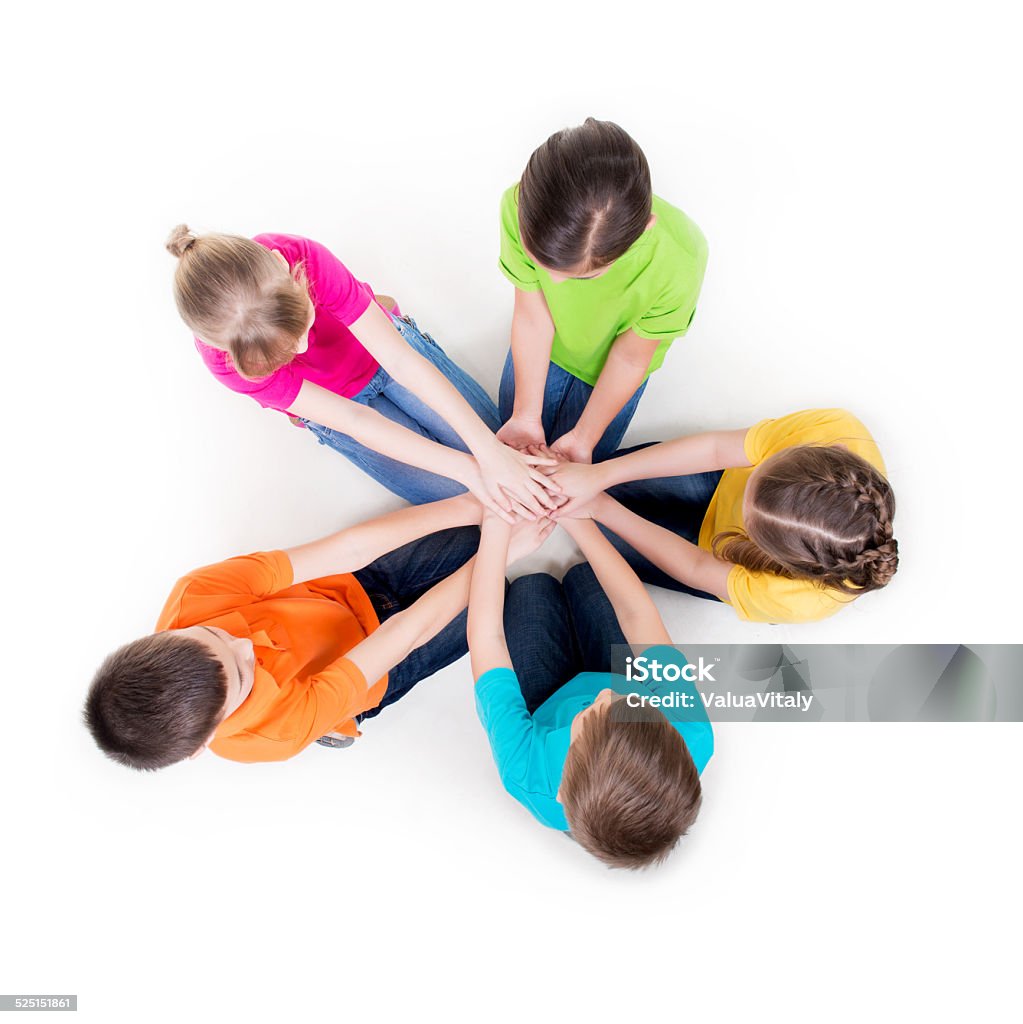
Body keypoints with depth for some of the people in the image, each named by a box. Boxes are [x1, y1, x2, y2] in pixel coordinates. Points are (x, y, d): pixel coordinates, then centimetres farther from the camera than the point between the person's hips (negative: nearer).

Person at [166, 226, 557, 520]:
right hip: (338, 405, -1)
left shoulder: (307, 257, -37)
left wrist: (491, 450, -39)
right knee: (455, 494, -10)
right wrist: (466, 469, -35)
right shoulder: (224, 356, -34)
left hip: (382, 338, 1)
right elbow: (351, 421, -33)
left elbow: (401, 360, -34)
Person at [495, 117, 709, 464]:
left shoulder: (679, 261, -41)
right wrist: (526, 417, -17)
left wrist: (583, 439, -15)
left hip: (608, 370, -1)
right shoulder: (519, 205, -37)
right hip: (542, 350, 2)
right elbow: (532, 316, -22)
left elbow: (630, 358, -24)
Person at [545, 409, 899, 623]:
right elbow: (715, 448, -35)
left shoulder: (803, 601, -42)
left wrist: (600, 507, -26)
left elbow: (696, 568, -28)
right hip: (723, 477, 2)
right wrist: (597, 476, -38)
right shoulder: (836, 429, -41)